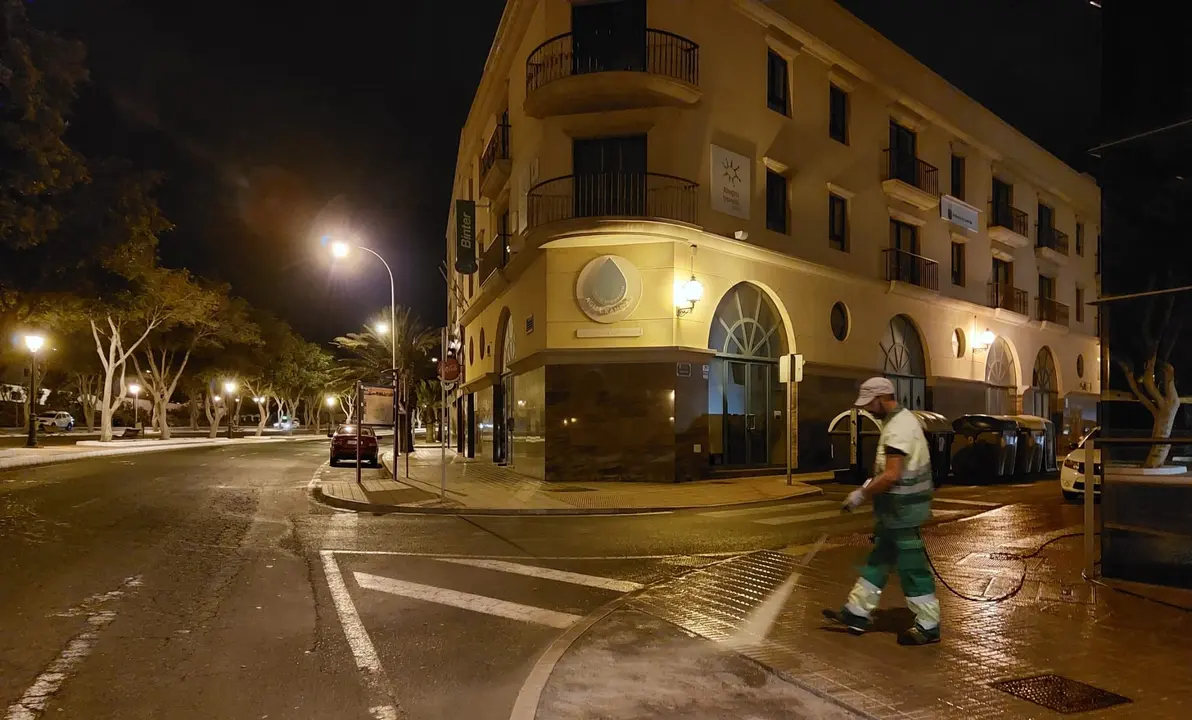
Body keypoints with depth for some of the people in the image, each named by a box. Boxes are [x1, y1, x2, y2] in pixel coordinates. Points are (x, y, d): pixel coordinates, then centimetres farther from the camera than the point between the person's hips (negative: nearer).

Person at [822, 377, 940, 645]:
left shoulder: (898, 428, -22)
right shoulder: (900, 419, 12)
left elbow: (891, 476, -26)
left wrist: (862, 494, -17)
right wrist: (871, 482, 13)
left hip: (901, 509, -11)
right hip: (897, 507, 11)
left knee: (911, 567, 1)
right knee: (878, 561, 14)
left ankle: (928, 626, 14)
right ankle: (856, 613, 22)